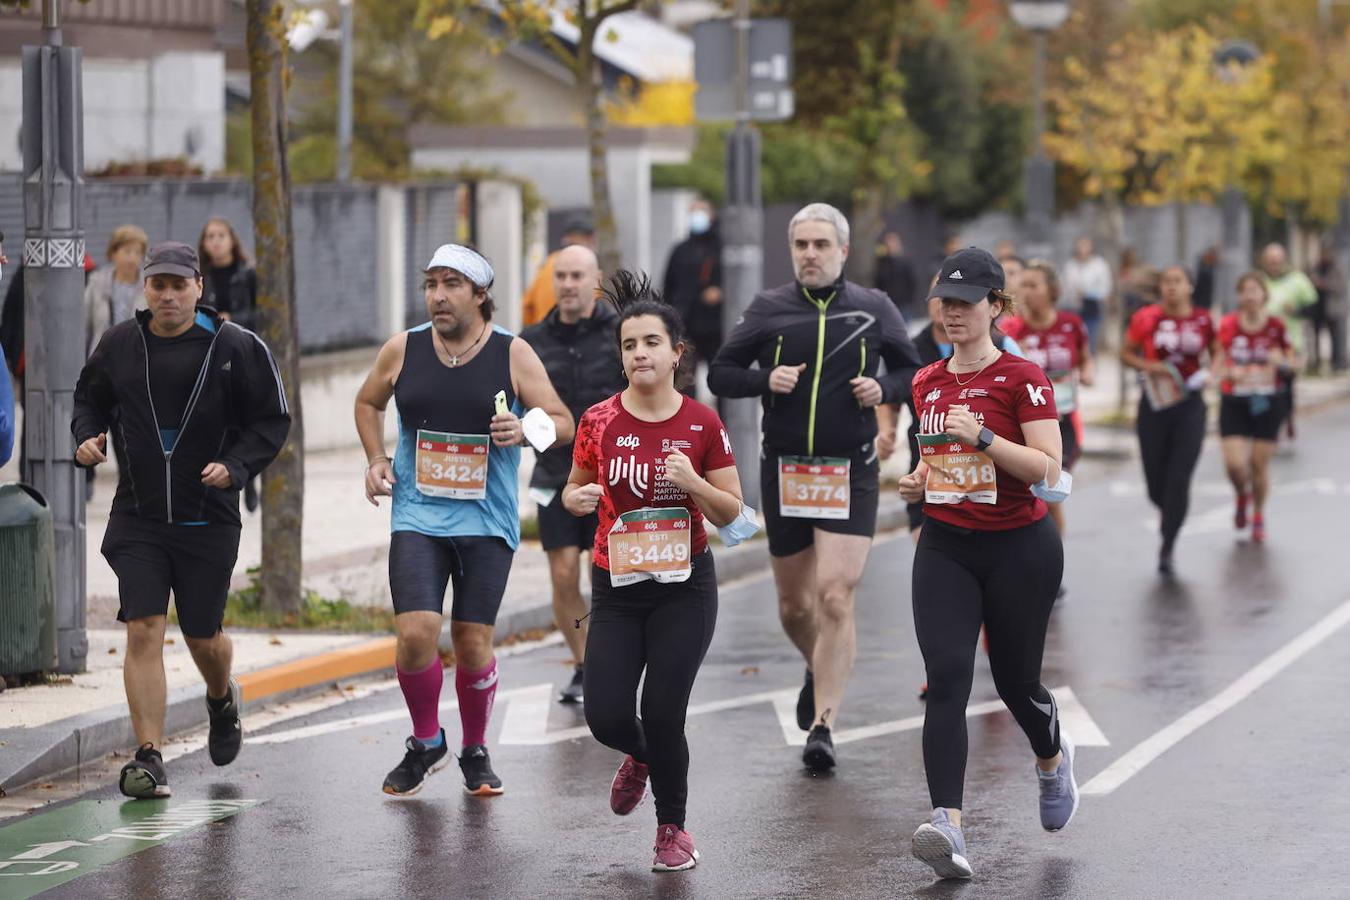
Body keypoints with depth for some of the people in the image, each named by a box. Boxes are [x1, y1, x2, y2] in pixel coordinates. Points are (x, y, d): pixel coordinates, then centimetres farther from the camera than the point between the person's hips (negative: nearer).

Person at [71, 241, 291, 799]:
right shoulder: (119, 344, 2)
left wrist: (235, 467, -15)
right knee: (143, 630, -11)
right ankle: (149, 758, -9)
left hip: (209, 519, -1)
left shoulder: (235, 348, -5)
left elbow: (272, 420, 0)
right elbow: (89, 400, 18)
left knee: (202, 635, 10)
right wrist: (87, 439, -3)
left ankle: (222, 699, 46)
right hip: (137, 517, 1)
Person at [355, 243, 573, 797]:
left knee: (473, 643, 1)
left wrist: (526, 429, -21)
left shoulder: (513, 355, -2)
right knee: (415, 634, -13)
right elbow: (367, 403, 22)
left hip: (487, 520, -1)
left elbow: (563, 424, 0)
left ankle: (475, 751, 24)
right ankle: (426, 743, 11)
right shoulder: (401, 351, 3)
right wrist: (376, 460, 8)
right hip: (417, 517, 1)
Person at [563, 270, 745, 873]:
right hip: (617, 589, 2)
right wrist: (576, 500, -12)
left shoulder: (702, 426, -5)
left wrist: (693, 483, -19)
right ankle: (641, 757, 31)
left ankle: (673, 828, 15)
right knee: (606, 716, -8)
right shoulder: (598, 422, -3)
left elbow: (731, 512, 0)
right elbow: (575, 490, 12)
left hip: (685, 586, -2)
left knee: (662, 711, -10)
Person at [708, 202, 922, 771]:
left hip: (850, 473, -2)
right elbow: (720, 373, 7)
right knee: (794, 606, 12)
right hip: (784, 470, 2)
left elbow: (913, 369, 13)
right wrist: (765, 379, -12)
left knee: (835, 596, -15)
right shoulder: (768, 309, 3)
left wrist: (884, 388, -8)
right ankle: (819, 671, 45)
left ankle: (822, 725, -13)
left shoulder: (874, 309, 2)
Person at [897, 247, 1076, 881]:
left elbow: (1048, 467, -15)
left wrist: (982, 436, -25)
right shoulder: (927, 383, 10)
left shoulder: (1021, 378, -8)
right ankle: (948, 825, -23)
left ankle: (1053, 759, 45)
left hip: (1019, 548, -4)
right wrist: (918, 483, 5)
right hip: (945, 547, 4)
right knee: (946, 678, -14)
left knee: (1015, 680, 8)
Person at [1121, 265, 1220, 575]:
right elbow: (1125, 353, 4)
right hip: (1155, 402, 0)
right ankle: (1169, 514, 41)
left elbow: (1217, 353, 15)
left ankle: (1167, 549, 0)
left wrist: (1210, 373, -4)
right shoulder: (1146, 319, -4)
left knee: (1179, 480, -9)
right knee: (1156, 481, 5)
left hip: (1190, 405, 0)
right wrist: (1148, 366, -13)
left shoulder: (1203, 320, 1)